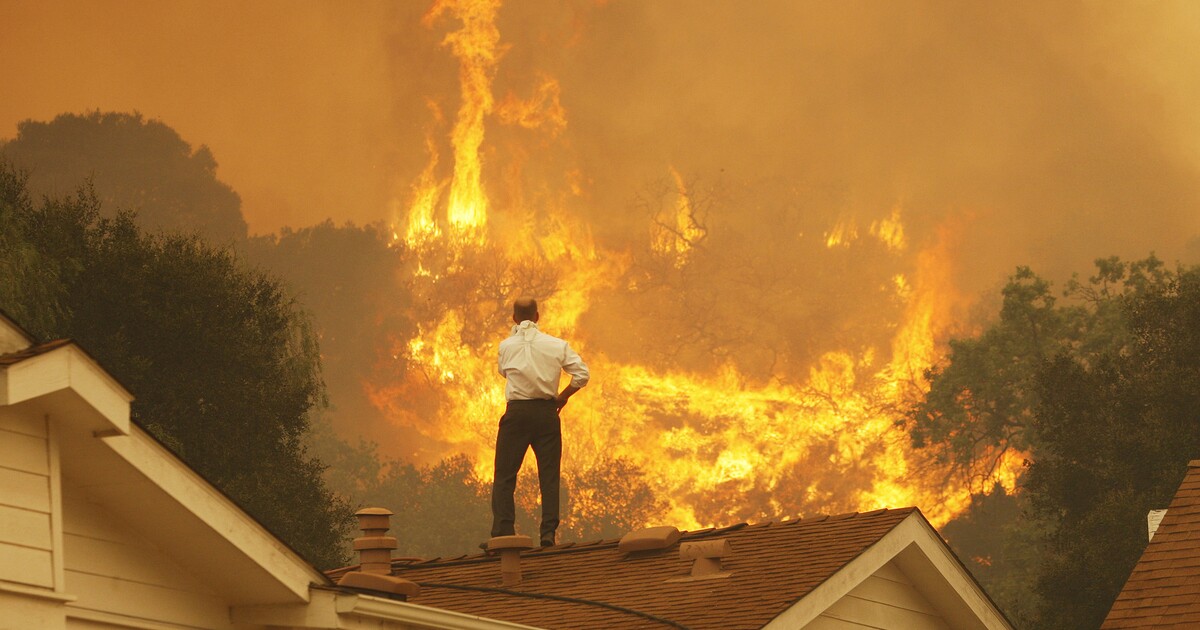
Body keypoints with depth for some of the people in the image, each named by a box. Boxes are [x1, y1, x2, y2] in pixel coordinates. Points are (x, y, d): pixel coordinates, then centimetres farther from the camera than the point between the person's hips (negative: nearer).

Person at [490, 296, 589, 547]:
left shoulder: (506, 346, 1)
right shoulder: (556, 345, 1)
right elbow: (582, 374, -4)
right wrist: (562, 397, 9)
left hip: (516, 412, -1)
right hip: (546, 411, 1)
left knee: (505, 475, 3)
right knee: (549, 475, 5)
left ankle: (502, 532, -5)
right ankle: (548, 533, -2)